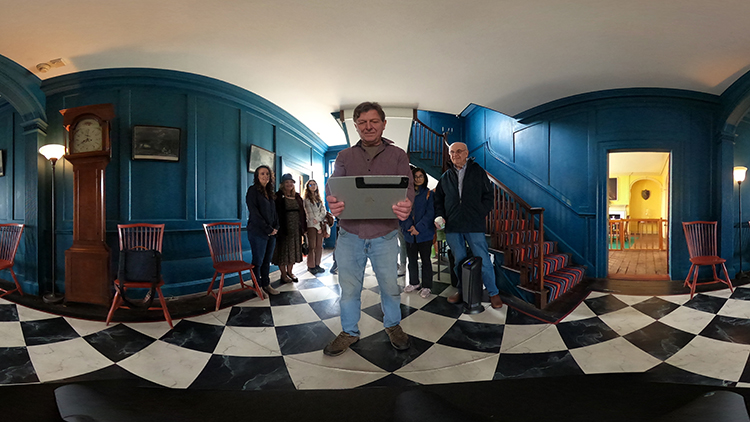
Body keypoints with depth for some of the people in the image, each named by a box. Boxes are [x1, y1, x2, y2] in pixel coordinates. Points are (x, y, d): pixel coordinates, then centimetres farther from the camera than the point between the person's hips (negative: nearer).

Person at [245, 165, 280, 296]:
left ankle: (266, 284, 21)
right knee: (258, 261, 0)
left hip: (271, 232, 7)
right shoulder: (253, 190, -5)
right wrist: (268, 229, -13)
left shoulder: (270, 192, 16)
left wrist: (276, 227, 3)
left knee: (267, 260, 12)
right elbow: (254, 213, -12)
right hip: (258, 232, -6)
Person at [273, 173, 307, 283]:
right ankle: (283, 274, 13)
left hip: (296, 229, 6)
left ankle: (290, 272, 25)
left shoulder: (297, 197, 13)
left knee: (293, 250, 12)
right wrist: (277, 227, -16)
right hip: (284, 228, -5)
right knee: (283, 250, 1)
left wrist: (303, 227, 10)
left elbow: (302, 213, 15)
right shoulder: (278, 197, -5)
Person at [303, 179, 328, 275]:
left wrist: (318, 219, -13)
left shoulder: (319, 198, 17)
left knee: (319, 246, 5)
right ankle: (311, 266, 4)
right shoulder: (307, 199, -1)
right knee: (312, 246, -3)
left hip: (321, 224, 5)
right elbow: (310, 214, -6)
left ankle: (317, 265, 13)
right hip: (311, 225, -5)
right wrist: (318, 227, -9)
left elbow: (323, 210, 7)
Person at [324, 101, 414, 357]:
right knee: (349, 287, 9)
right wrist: (332, 203, -26)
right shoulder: (345, 157, 10)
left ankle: (393, 326, 36)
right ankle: (349, 333, 28)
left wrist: (406, 206, -28)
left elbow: (408, 188, -3)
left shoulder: (397, 155, 7)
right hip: (349, 234, 1)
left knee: (389, 285, 11)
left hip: (385, 235, -1)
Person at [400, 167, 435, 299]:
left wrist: (419, 228, -17)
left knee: (425, 259, 4)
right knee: (412, 259, 13)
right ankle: (414, 283, 29)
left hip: (424, 233, -3)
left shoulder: (429, 193, -1)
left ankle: (427, 287, 13)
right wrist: (409, 226, -15)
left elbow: (430, 213, -7)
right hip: (409, 233, 3)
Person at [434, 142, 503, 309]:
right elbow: (438, 199, 19)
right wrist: (439, 216, 4)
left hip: (474, 226, -3)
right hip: (452, 226, 3)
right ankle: (462, 291, 25)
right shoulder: (445, 177, 15)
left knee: (483, 260, -1)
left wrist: (482, 213, -4)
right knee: (459, 261, 10)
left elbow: (489, 195, 8)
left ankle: (493, 292, 13)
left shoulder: (478, 172, 8)